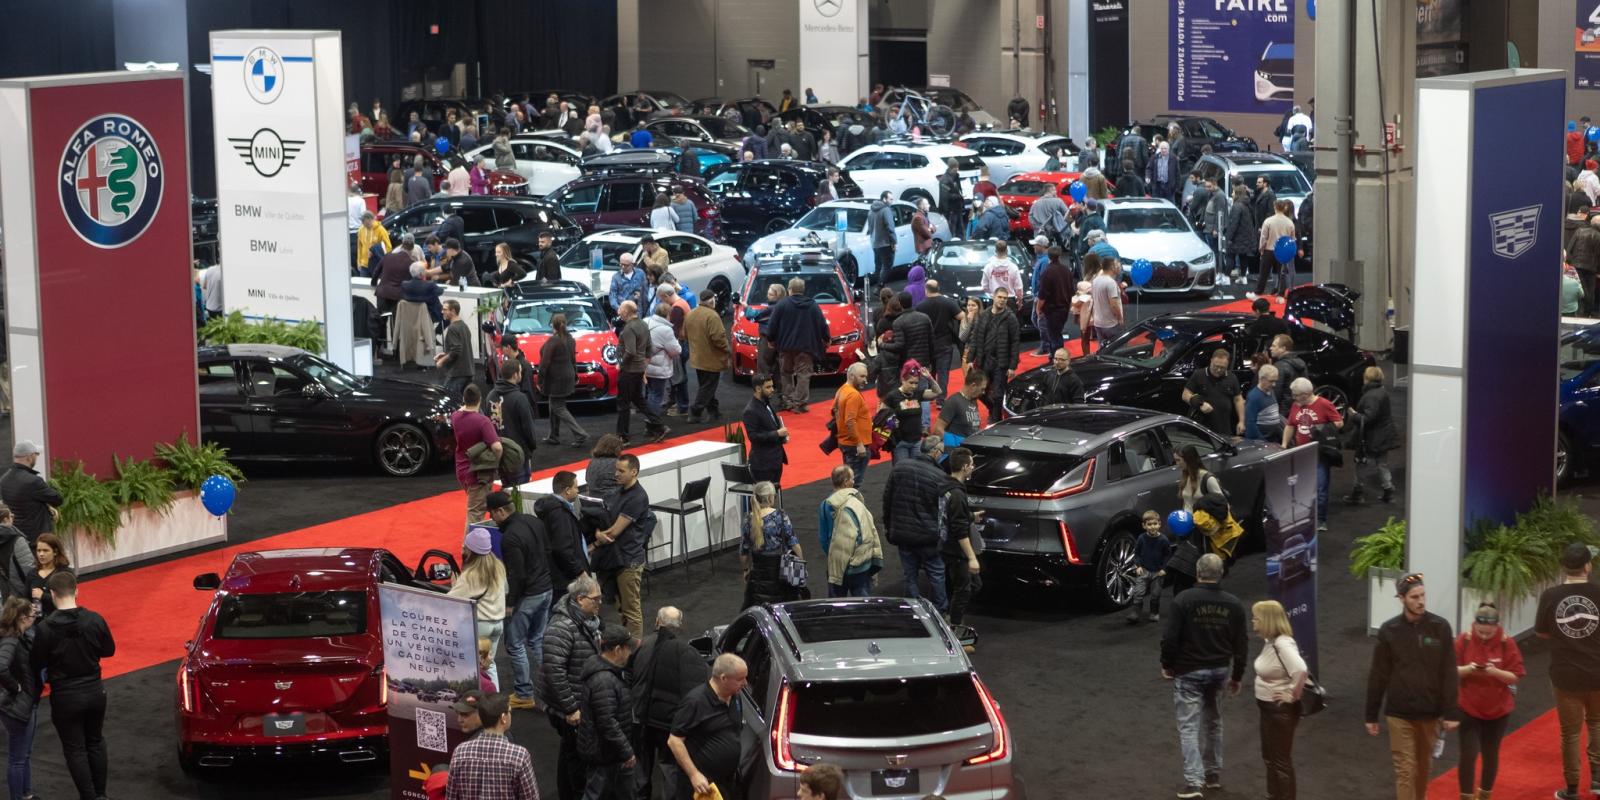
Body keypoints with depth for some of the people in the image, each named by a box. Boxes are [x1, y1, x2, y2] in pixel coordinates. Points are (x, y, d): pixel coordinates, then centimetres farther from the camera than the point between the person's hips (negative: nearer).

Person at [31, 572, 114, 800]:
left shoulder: (45, 628, -20)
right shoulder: (94, 620, -12)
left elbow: (35, 665, -11)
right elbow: (109, 650, 2)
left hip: (65, 697, -3)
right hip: (94, 691, 3)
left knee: (75, 749, 10)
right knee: (95, 742, 21)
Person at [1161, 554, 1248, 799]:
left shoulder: (1184, 600, -14)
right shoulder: (1233, 604, 0)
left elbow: (1170, 638, -16)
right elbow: (1240, 645, 4)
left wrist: (1167, 665, 0)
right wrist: (1237, 676, 15)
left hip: (1189, 672, -5)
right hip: (1220, 670, 5)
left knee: (1189, 726, -3)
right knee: (1213, 722, 21)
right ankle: (1214, 773, 29)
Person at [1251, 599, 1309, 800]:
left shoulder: (1283, 644, -26)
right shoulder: (1270, 641, 3)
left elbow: (1301, 671, -38)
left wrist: (1293, 696, -25)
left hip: (1281, 710, -10)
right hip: (1268, 707, 10)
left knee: (1281, 760, 3)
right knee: (1269, 757, 21)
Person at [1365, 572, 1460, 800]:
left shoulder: (1440, 628, -4)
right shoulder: (1389, 630, -6)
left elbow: (1449, 674, -3)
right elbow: (1377, 676, -1)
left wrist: (1450, 712, -5)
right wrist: (1371, 715, 1)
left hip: (1429, 712, 2)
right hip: (1399, 713, -1)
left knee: (1424, 767, 15)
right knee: (1405, 769, -1)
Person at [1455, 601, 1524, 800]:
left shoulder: (1507, 643, -10)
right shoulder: (1464, 640, -10)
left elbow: (1516, 676, -9)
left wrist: (1496, 672, -27)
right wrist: (1466, 669, -25)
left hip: (1498, 709, 1)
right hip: (1468, 708, -1)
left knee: (1491, 754, 12)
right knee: (1468, 754, -6)